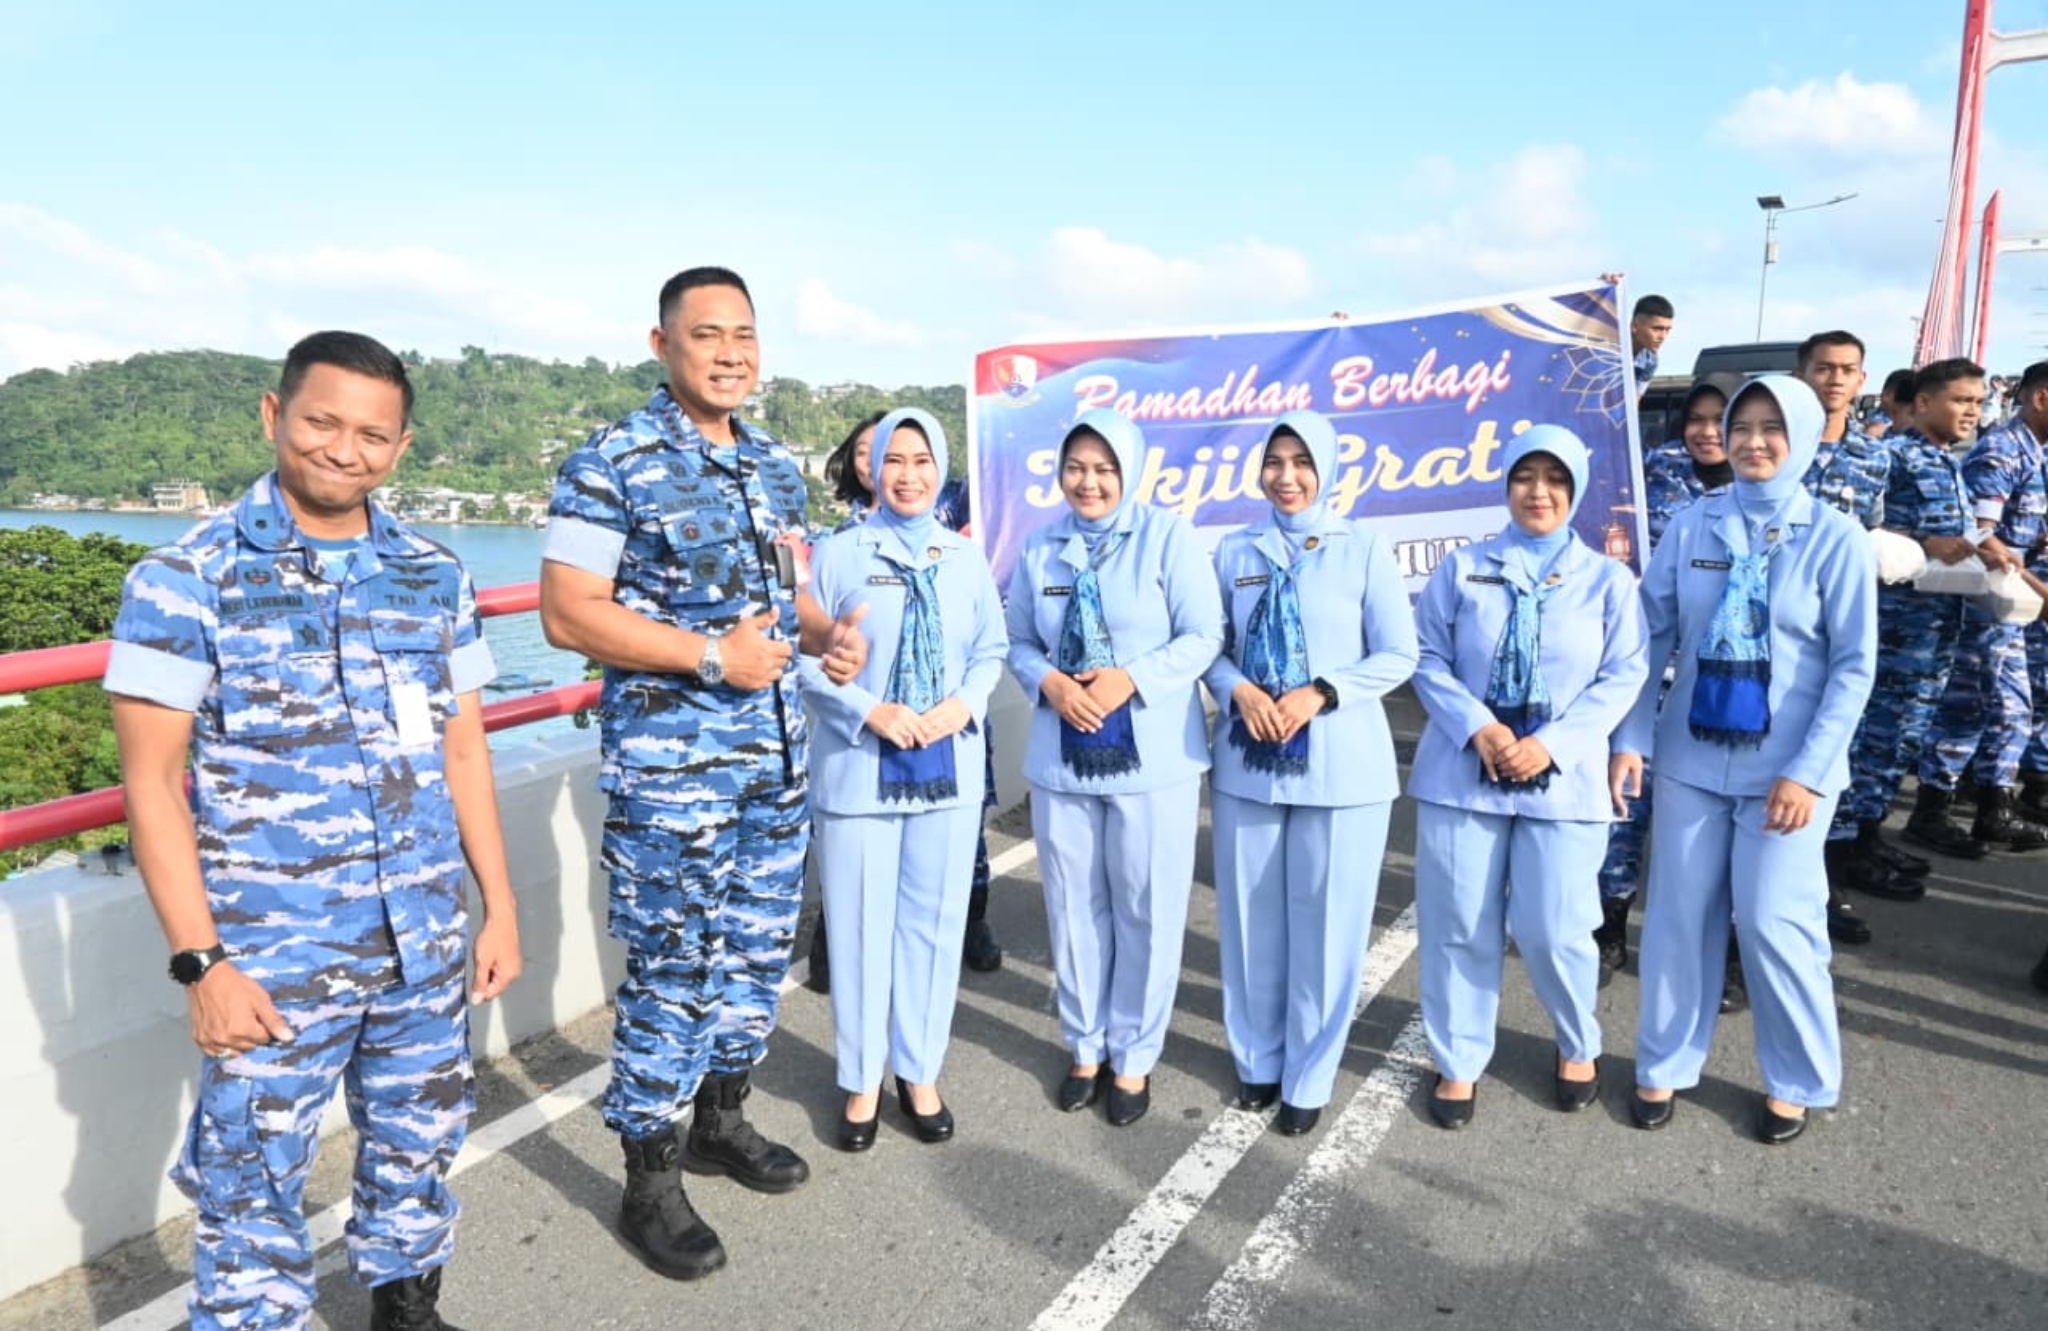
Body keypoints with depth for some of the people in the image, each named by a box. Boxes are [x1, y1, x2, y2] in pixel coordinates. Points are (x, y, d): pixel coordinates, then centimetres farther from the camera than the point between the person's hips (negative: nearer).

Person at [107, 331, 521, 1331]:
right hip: (270, 958, -4)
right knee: (253, 1181, 7)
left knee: (419, 1146, 19)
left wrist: (498, 906, 8)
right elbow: (152, 781, -9)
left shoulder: (434, 576, 5)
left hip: (426, 945, 4)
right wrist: (200, 960, -12)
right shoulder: (187, 579, -8)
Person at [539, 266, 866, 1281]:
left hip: (776, 753, 7)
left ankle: (722, 1122, 38)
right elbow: (567, 614, -15)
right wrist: (709, 655, -22)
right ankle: (649, 1184, 21)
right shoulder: (611, 464, -11)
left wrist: (828, 633, -3)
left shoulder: (775, 466, 10)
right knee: (670, 971, 3)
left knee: (760, 949, 16)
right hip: (668, 761, -7)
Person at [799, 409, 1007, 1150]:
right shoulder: (839, 556, -5)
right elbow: (808, 657, -4)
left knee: (933, 923, 11)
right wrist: (870, 712, -16)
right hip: (858, 768, -2)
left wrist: (963, 706, -10)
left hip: (948, 767, 3)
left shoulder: (967, 559, 4)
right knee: (861, 926, 6)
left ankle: (919, 1072, 29)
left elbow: (991, 652, 9)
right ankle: (862, 1080, 25)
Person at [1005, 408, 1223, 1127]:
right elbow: (1018, 641, 10)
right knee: (1074, 905, 12)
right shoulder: (1040, 546, 6)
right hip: (1061, 754, 3)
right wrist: (1048, 683, -11)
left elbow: (1203, 634, -7)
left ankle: (1134, 1056, 24)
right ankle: (1086, 1046, 31)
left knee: (1147, 908, 5)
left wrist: (1132, 679, -19)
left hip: (1153, 755, -3)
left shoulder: (1168, 534, -5)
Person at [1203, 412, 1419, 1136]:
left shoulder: (1364, 548, -1)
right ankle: (1257, 1059, 30)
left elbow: (1399, 654, -3)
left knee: (1326, 921, 5)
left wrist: (1320, 694, -16)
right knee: (1251, 916, 10)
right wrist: (1238, 690, -13)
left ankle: (1309, 1077, 23)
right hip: (1247, 759, 3)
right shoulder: (1234, 552, 6)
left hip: (1341, 764, -2)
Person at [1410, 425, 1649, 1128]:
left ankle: (1579, 1047, 30)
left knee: (1554, 931, 0)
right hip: (1462, 769, 1)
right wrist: (1477, 728, -14)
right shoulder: (1462, 567, 5)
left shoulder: (1607, 578, 6)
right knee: (1459, 925, 5)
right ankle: (1459, 1061, 23)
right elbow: (1428, 657, 1)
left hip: (1564, 776, 0)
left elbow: (1624, 675, 0)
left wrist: (1551, 744, -13)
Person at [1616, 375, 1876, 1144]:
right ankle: (1665, 1064, 25)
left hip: (1786, 766, -2)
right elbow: (1652, 637, 2)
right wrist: (1631, 738, -6)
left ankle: (1797, 1081, 24)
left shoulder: (1836, 538, -5)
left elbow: (1854, 666, -6)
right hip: (1692, 755, 2)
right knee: (1678, 916, 8)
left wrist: (1807, 770, -13)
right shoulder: (1693, 527, 1)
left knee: (1773, 921, 0)